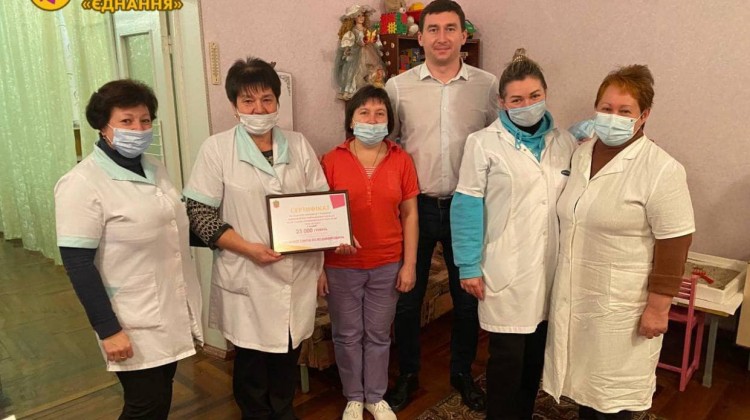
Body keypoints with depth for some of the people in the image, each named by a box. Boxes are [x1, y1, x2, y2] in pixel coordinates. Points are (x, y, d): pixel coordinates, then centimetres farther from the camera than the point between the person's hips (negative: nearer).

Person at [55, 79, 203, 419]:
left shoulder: (154, 168, 6)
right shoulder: (82, 184, -17)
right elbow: (77, 264, -18)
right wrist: (108, 329, -19)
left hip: (172, 311, 7)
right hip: (134, 324, -7)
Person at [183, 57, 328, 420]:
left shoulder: (298, 145, 4)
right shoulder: (216, 149, -6)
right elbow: (200, 213, -8)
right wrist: (248, 248, -17)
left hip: (297, 272, 3)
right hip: (247, 277, -3)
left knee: (289, 350, 17)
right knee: (251, 357, 12)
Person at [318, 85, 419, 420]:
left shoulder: (401, 160, -2)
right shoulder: (332, 160, -6)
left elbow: (409, 215, 1)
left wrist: (409, 264, -2)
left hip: (387, 266, 1)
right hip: (341, 267, -1)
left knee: (378, 335, 15)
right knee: (347, 335, 14)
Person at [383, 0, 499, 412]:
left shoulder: (488, 86, -1)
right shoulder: (398, 87, -2)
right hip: (415, 206, 0)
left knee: (468, 296, 14)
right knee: (407, 296, 11)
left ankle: (462, 372, 37)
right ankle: (407, 374, 34)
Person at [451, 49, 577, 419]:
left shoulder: (565, 142, 7)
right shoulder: (484, 143, -7)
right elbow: (467, 206, -8)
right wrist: (469, 266, -10)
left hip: (552, 269, 5)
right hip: (506, 271, -4)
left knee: (537, 353, 17)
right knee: (507, 356, 3)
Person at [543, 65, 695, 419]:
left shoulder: (661, 170, -17)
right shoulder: (581, 154, 4)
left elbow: (674, 245, -16)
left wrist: (657, 307, -15)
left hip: (622, 303, -6)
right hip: (575, 293, 6)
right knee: (584, 373, 20)